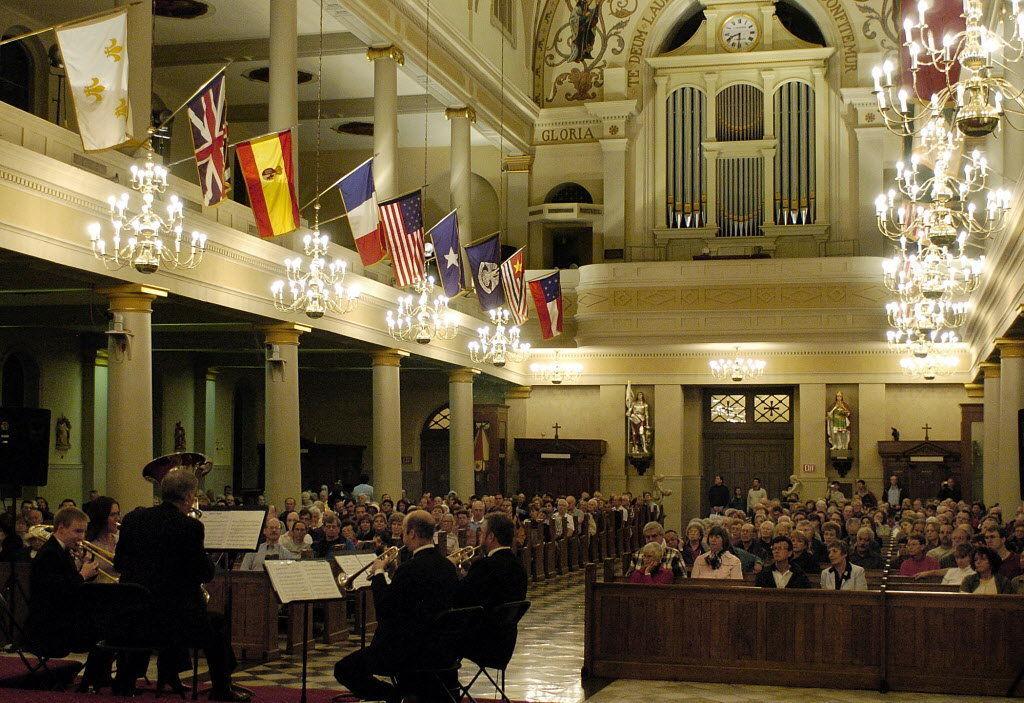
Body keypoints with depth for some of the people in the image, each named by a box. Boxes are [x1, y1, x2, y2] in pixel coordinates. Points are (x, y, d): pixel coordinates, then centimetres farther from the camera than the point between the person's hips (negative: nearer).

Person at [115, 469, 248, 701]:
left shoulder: (134, 517, 1)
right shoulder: (190, 526, -14)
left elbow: (119, 563, 9)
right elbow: (206, 574, -10)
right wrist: (201, 555, 8)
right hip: (175, 611, -6)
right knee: (217, 626, 22)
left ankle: (167, 678, 44)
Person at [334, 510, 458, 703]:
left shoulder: (410, 568, -21)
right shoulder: (448, 566, 3)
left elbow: (383, 609, -16)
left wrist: (378, 573, -3)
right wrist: (392, 569, 15)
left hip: (410, 650, -8)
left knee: (343, 669, 4)